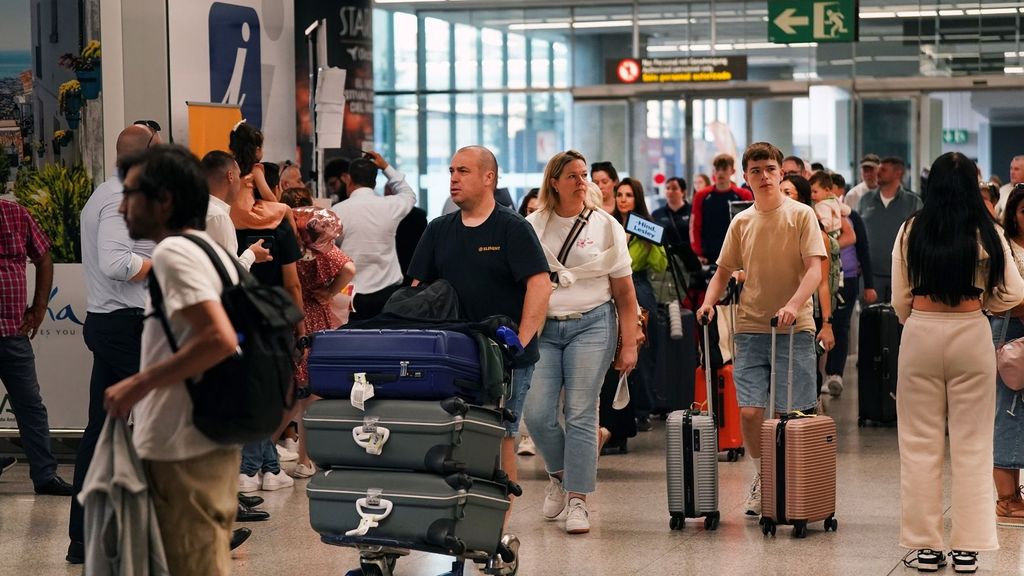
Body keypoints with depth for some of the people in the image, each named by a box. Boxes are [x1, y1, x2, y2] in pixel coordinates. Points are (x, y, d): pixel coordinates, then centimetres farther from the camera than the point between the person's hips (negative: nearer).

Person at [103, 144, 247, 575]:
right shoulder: (209, 250, 15)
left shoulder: (173, 252, -14)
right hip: (210, 439, 10)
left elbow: (219, 339, -25)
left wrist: (137, 385, -18)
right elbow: (225, 337, 20)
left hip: (184, 448, -10)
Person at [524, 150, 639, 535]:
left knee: (580, 413, -8)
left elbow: (624, 293, 5)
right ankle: (559, 474, 20)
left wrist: (629, 344, 1)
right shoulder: (533, 226, 6)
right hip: (543, 328, 1)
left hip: (591, 324, -1)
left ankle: (577, 500, -3)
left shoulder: (605, 226, 4)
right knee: (537, 412, -7)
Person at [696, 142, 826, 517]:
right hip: (751, 328, 3)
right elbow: (723, 272, 16)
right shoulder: (741, 222, 10)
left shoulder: (801, 215, -1)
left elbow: (814, 270, -10)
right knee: (750, 411, -6)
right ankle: (762, 479, 16)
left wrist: (794, 304, -25)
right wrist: (709, 301, -4)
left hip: (794, 329, -3)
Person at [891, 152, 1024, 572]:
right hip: (971, 335, -1)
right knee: (971, 445, 6)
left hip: (920, 335, 1)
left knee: (921, 444, 8)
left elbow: (900, 300, 2)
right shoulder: (987, 234, -4)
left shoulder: (911, 230, -1)